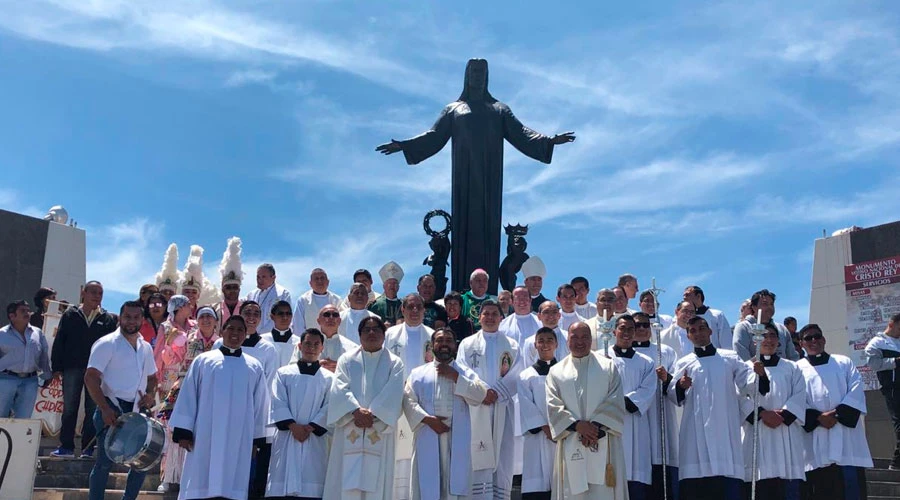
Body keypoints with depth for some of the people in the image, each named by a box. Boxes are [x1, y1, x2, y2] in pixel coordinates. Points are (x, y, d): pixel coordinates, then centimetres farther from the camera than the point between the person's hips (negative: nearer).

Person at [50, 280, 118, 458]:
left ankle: (88, 448, 9)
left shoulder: (109, 319, 6)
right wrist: (57, 367, -2)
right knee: (69, 409, 5)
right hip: (72, 369, 0)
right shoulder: (70, 315, 7)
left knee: (93, 410, 2)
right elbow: (59, 342, 5)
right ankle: (66, 446, 12)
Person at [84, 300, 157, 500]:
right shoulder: (107, 343, -7)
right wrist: (105, 408, -23)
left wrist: (150, 394, 3)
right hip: (112, 409, -6)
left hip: (136, 411, 7)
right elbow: (91, 377, -14)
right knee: (105, 461, -6)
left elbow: (152, 377, 25)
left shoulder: (145, 348, 13)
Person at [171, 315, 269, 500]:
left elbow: (260, 405, 10)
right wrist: (183, 431, -1)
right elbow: (187, 397, 5)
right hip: (205, 436, -1)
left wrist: (257, 439, 8)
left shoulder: (255, 367, 9)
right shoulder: (203, 361, 6)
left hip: (238, 439, 1)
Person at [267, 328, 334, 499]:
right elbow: (278, 403, 1)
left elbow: (329, 407, 2)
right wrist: (293, 426, -10)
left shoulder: (328, 378, 9)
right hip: (287, 438, 0)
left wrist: (310, 427, -10)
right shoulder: (283, 373, 8)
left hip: (315, 439, 0)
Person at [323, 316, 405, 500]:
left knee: (375, 483, -4)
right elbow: (339, 389, -2)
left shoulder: (394, 363, 10)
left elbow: (393, 395, -3)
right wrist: (356, 411, -17)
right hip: (349, 431, 1)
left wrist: (372, 415, -16)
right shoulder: (347, 359, 13)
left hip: (378, 433, -1)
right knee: (347, 481, -5)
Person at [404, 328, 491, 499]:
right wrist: (427, 419, -13)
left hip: (457, 441, 0)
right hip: (428, 439, 0)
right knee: (427, 486, -2)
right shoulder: (418, 373, 13)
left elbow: (479, 396, -2)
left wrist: (455, 377, -7)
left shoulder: (466, 373, 14)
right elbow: (408, 401, 1)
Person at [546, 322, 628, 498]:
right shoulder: (556, 371, 11)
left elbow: (615, 403, 0)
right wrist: (578, 425, -13)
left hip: (603, 445, -1)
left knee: (604, 492, -5)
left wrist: (597, 427, -13)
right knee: (573, 492, -1)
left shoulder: (608, 367, 10)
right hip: (571, 446, 1)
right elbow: (553, 406, 1)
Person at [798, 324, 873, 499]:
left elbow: (856, 391, 2)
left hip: (846, 432, 1)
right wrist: (818, 417, -14)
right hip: (815, 436, -1)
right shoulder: (798, 369, 11)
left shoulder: (844, 362, 15)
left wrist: (838, 414, -11)